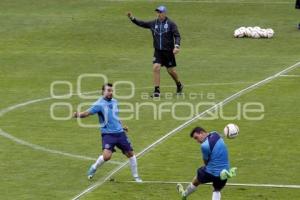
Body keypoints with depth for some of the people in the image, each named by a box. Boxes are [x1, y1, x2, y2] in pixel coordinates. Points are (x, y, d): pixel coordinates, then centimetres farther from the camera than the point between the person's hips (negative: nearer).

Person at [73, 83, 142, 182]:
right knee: (107, 156, -23)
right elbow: (87, 113, -19)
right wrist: (78, 114, -38)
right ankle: (93, 168, 6)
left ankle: (136, 176, 25)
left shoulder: (114, 102, 11)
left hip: (120, 132, 6)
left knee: (130, 154, 8)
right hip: (108, 134, -6)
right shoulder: (99, 104, -8)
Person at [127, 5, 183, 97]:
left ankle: (179, 85, 33)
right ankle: (157, 90, -7)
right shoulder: (153, 23, 4)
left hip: (168, 51, -3)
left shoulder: (171, 24, -8)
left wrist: (176, 46, -23)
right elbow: (142, 24, 8)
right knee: (156, 67, -13)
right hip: (158, 51, 3)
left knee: (171, 70, 5)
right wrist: (132, 18, -5)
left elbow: (177, 35, -10)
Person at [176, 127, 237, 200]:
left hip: (211, 172, -5)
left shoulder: (205, 145, -23)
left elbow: (206, 162, -8)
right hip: (224, 173, 5)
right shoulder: (215, 134, 1)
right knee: (217, 191, 27)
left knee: (195, 182, 25)